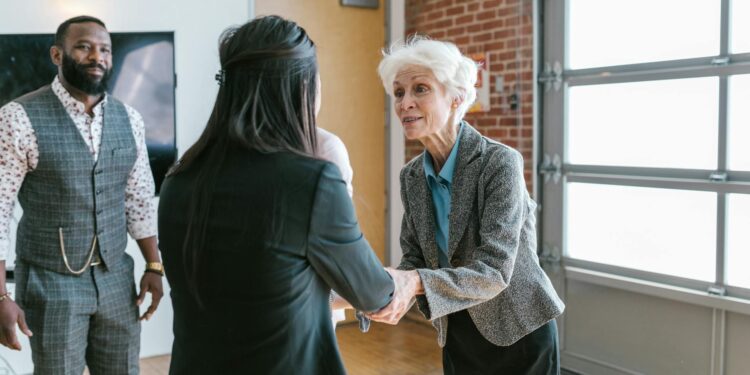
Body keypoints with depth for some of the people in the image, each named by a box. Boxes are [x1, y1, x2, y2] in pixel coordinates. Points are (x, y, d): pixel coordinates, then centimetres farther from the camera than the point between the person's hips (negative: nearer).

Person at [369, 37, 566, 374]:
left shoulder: (499, 162, -21)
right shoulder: (411, 176, -2)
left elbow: (494, 271, -26)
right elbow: (415, 258, 2)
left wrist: (417, 283, -39)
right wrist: (390, 291, -19)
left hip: (518, 334, -5)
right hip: (457, 335, 5)